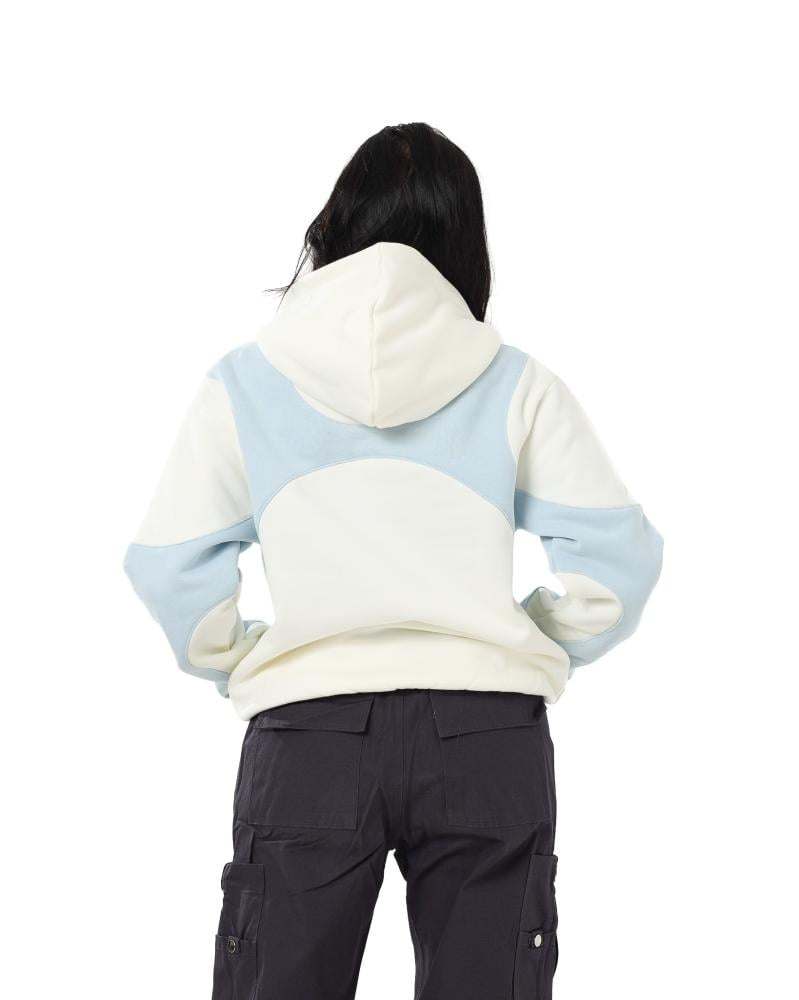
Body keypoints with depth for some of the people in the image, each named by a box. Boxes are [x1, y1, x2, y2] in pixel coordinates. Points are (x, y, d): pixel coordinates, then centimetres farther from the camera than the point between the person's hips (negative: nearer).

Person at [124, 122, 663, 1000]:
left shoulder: (245, 381, 4)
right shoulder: (514, 382, 4)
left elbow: (169, 567, -1)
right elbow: (619, 553, 0)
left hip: (307, 730, 0)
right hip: (488, 734, 1)